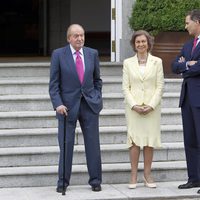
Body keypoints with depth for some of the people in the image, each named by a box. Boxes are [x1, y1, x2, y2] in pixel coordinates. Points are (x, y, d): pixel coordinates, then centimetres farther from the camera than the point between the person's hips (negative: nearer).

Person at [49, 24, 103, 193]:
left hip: (90, 105, 2)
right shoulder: (58, 55, -3)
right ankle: (63, 182, 12)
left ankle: (95, 181, 15)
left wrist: (97, 99, 6)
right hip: (68, 106, -2)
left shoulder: (92, 53, 5)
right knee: (66, 145, 1)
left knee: (93, 144, 5)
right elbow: (54, 84, -4)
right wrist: (58, 104, -15)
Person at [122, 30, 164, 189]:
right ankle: (134, 176, 2)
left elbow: (160, 86, 1)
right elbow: (125, 87, 3)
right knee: (134, 140, -3)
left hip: (152, 107, 0)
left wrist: (151, 105, -9)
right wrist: (134, 105, -10)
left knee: (150, 140, 1)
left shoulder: (157, 62, 5)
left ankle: (147, 175, 9)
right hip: (133, 107, 0)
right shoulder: (128, 63, 6)